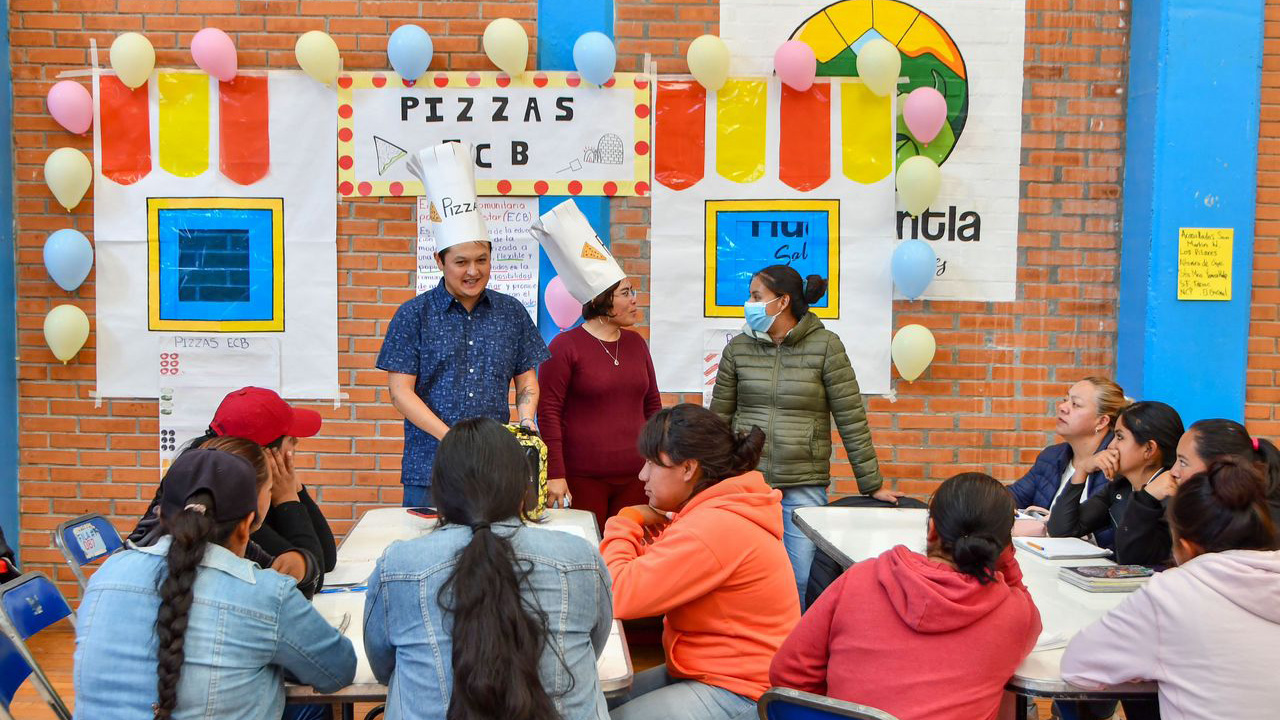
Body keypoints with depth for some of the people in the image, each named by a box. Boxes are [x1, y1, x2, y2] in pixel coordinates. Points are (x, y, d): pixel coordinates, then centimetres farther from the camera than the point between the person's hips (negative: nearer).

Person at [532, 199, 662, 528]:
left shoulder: (636, 344, 12)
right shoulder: (565, 346, -5)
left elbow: (652, 404, 18)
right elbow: (548, 411, -7)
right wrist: (554, 475, -13)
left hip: (635, 476, 5)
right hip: (582, 479, -5)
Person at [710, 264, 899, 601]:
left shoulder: (825, 346, -4)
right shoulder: (738, 348, 5)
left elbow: (852, 420, -3)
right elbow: (718, 418, 10)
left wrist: (872, 484, -1)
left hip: (805, 485, -2)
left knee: (804, 581, -1)